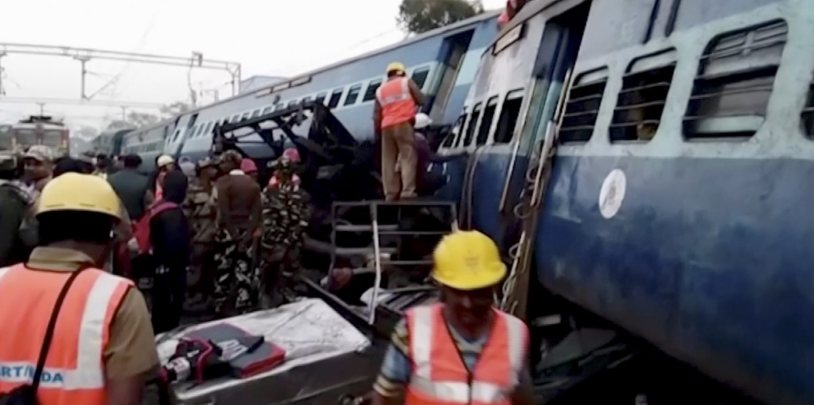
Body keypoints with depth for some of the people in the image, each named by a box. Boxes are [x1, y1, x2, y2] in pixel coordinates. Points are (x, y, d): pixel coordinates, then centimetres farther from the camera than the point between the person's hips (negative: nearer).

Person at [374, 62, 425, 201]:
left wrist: (378, 133, 14)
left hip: (386, 127, 4)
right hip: (403, 124, -4)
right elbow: (421, 100, 6)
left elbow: (376, 116, 13)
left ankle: (390, 193, -1)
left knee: (388, 161, 4)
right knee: (408, 157, -7)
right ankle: (407, 191, -17)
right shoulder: (406, 82, 10)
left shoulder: (380, 90, 21)